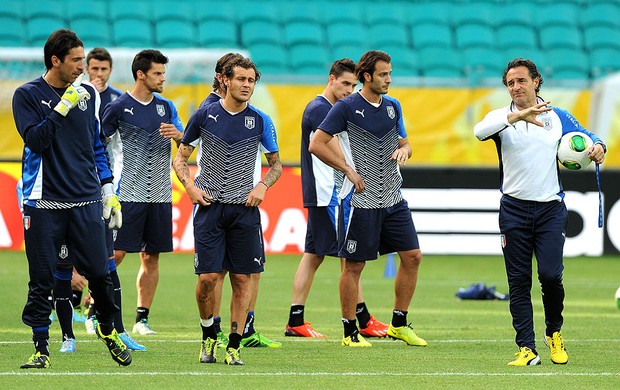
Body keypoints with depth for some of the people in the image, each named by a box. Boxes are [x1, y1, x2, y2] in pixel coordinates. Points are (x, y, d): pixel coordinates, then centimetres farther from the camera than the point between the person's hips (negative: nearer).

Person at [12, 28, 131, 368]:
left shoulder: (88, 94, 12)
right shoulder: (27, 95, -1)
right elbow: (35, 141, -13)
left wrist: (108, 190, 15)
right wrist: (63, 107, -19)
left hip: (86, 201, 3)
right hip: (44, 203, -3)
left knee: (99, 273, -1)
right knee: (42, 280, -1)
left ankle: (108, 329, 24)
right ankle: (41, 349, 7)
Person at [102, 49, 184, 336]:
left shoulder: (166, 107, 12)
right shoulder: (118, 107, -3)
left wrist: (177, 134, -12)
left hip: (160, 195, 5)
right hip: (129, 194, -5)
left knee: (151, 258, 6)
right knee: (115, 254, -10)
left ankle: (142, 318, 12)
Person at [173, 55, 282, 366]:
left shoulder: (260, 121, 5)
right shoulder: (205, 115, 3)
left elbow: (276, 165, 14)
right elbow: (180, 157, 11)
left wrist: (262, 186, -5)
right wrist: (190, 186, -6)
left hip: (244, 209, 1)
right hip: (209, 205, -1)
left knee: (242, 279, -2)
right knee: (207, 277, -8)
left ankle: (233, 347, 6)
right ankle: (208, 338, 14)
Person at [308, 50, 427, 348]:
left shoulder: (392, 106, 11)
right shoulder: (346, 107, -8)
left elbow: (403, 142, 24)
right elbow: (316, 144, -10)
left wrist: (404, 149, 0)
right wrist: (349, 170, -12)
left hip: (392, 198, 6)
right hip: (361, 200, -6)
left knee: (412, 256, 3)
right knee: (354, 265, -1)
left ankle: (399, 324, 14)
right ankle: (350, 332, 9)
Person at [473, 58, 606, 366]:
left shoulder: (559, 118, 7)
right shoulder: (502, 117, 1)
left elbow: (590, 139, 15)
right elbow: (480, 131, -21)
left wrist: (597, 148, -10)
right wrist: (517, 116, -34)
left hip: (551, 208, 0)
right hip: (514, 210, 0)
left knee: (550, 275, -11)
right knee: (518, 281, -1)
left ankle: (554, 333, 14)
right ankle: (526, 349, 1)